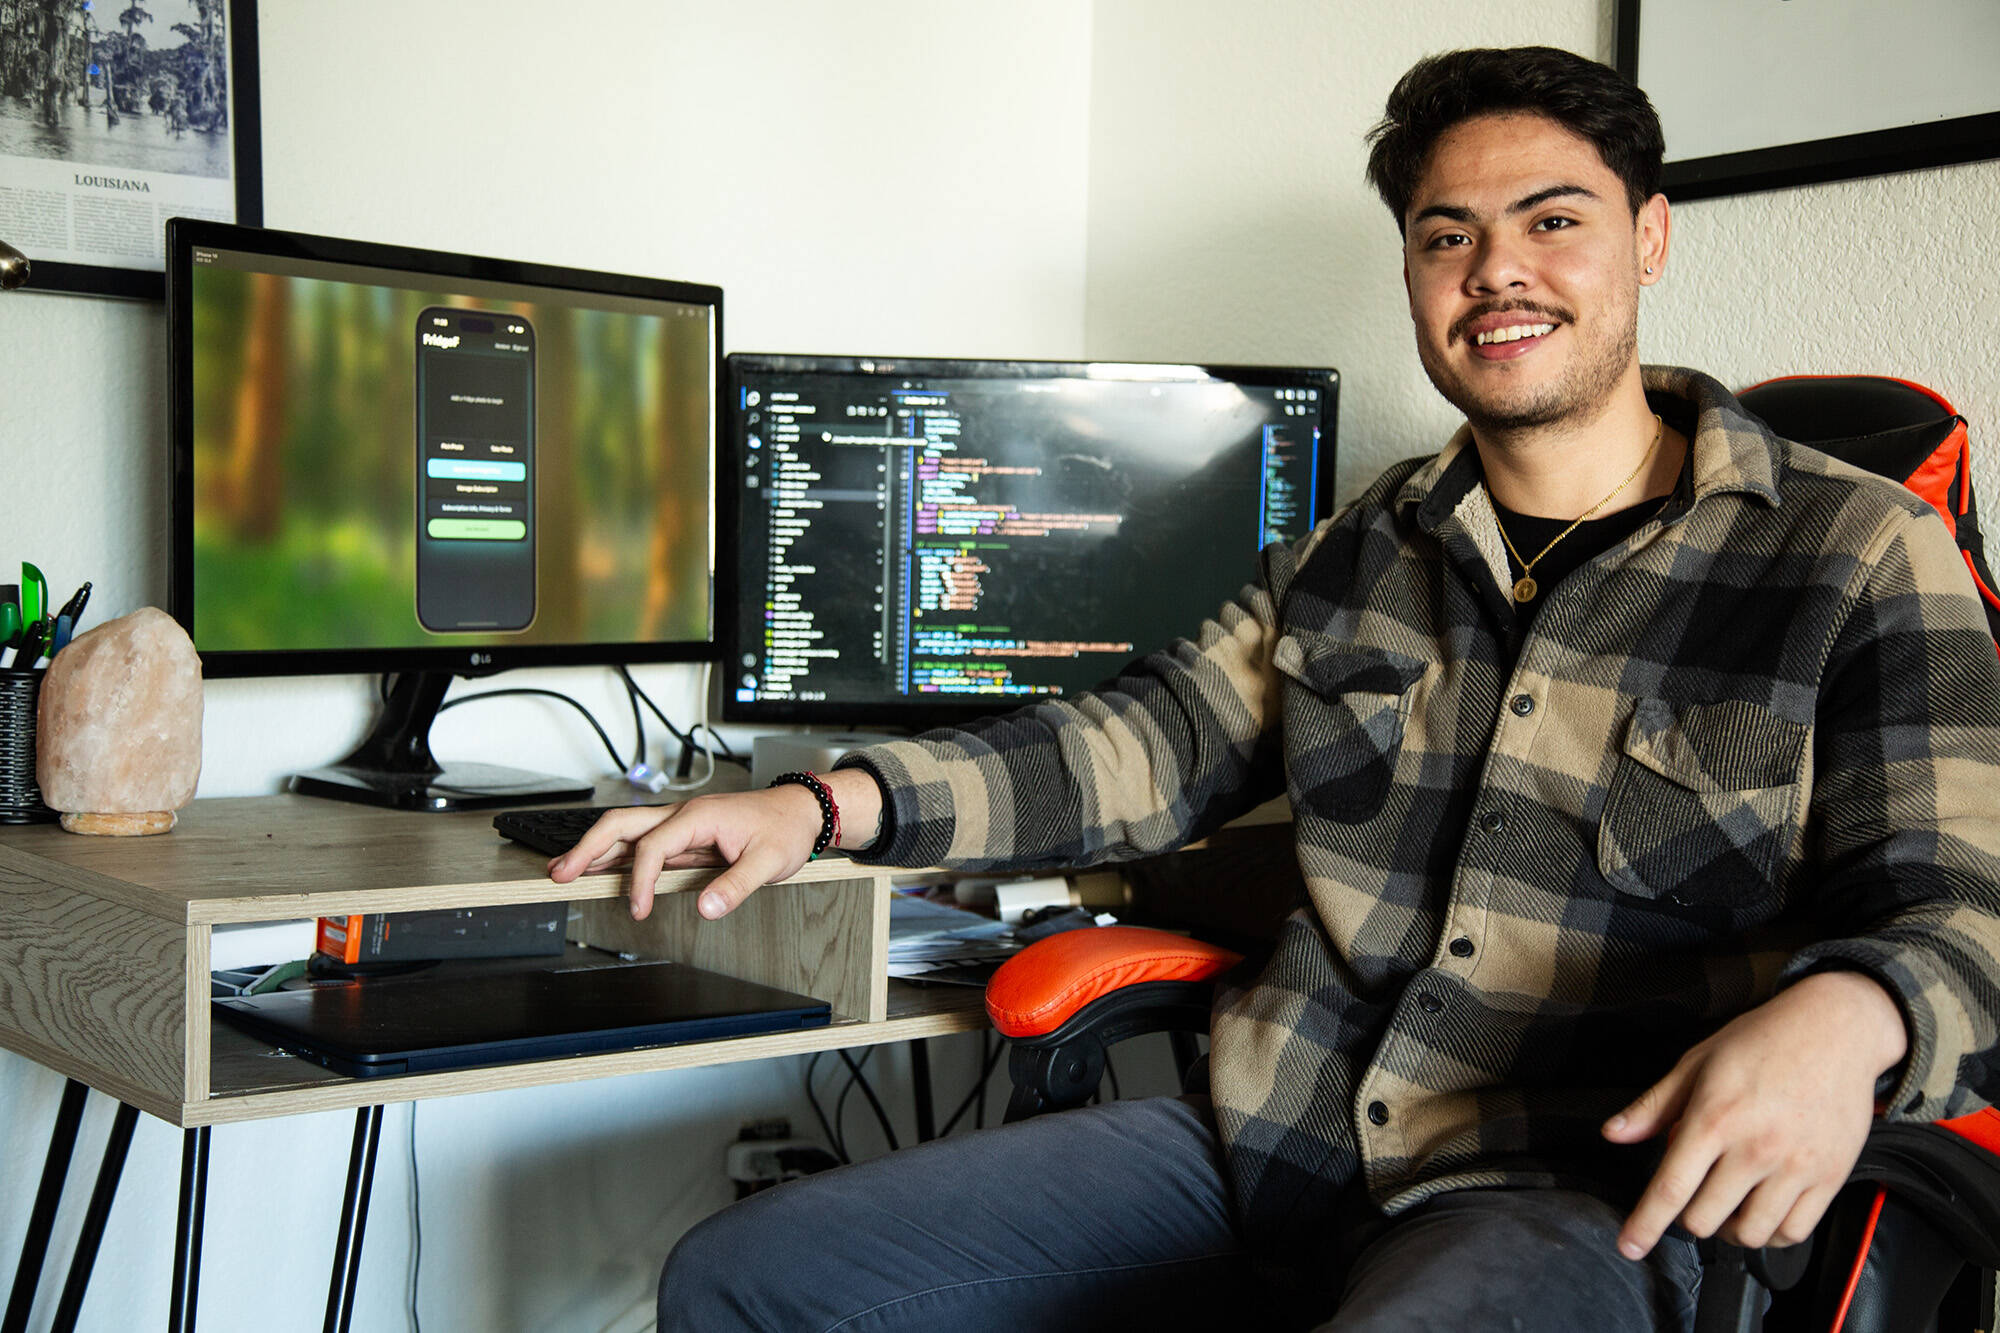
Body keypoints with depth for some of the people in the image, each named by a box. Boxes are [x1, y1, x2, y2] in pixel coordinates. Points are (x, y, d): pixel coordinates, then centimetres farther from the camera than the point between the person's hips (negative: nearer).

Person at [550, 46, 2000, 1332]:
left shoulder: (1858, 550, 0)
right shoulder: (1361, 551, 16)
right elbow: (1155, 741, 18)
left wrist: (1844, 1014, -32)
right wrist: (823, 805, 5)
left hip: (1580, 1200, -5)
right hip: (1262, 1141, 5)